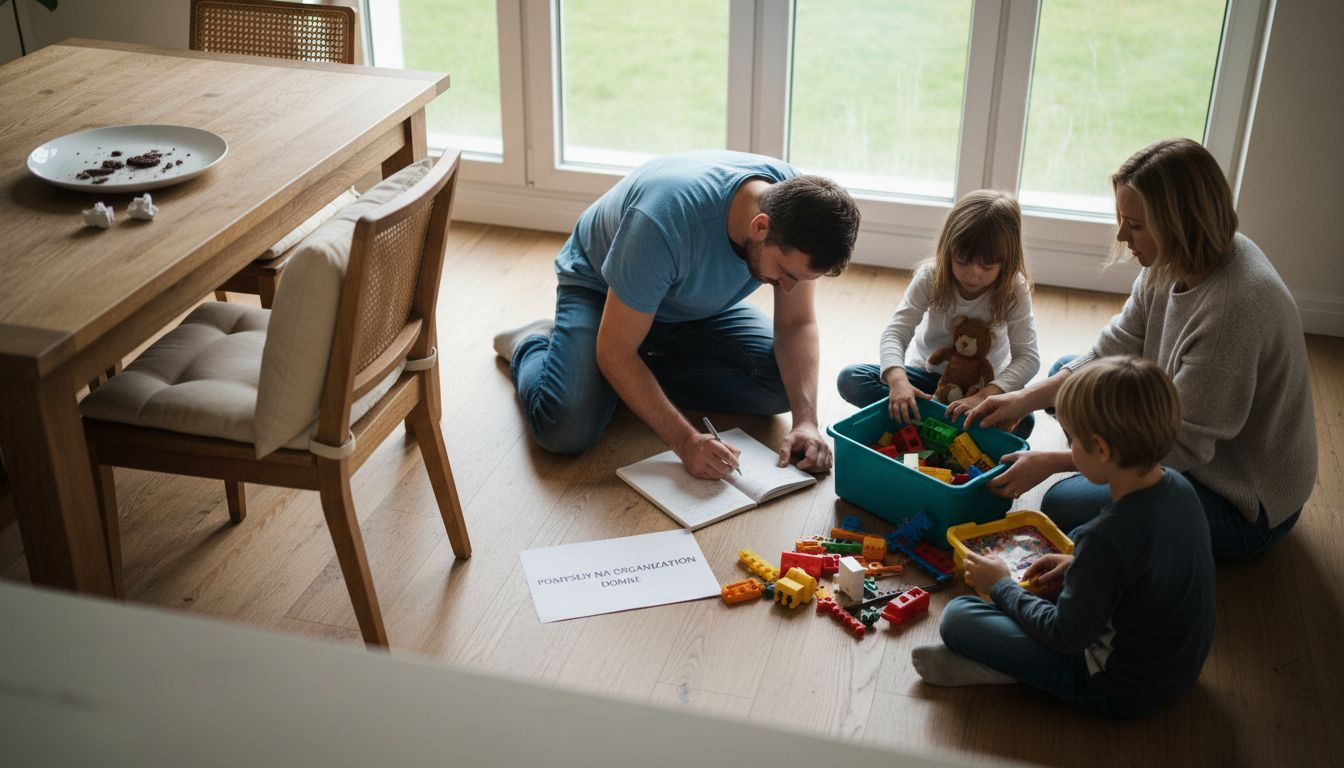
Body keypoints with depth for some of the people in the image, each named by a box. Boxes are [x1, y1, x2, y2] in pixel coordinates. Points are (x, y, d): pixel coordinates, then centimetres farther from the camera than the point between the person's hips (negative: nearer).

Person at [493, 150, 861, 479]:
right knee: (566, 430, -27)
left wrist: (806, 421, -29)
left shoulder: (793, 199, -25)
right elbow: (614, 354, -35)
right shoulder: (666, 221, -43)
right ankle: (532, 345, 7)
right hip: (599, 288, -5)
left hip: (700, 307, 5)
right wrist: (686, 441, -41)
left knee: (785, 384, -17)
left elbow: (797, 324, -15)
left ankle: (641, 377, -1)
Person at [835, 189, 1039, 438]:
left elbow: (1028, 357, -24)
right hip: (929, 374, 2)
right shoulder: (931, 277, -18)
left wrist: (984, 396, -41)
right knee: (850, 380, -20)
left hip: (982, 383, -2)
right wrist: (897, 379, -45)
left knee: (1021, 422, -35)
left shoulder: (1014, 291, -19)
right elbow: (895, 333, -23)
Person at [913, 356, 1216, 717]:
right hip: (1181, 666, 9)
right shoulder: (1178, 486, -8)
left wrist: (1001, 587, -6)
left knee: (957, 617, -13)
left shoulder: (1107, 538, -33)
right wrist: (1080, 564, 8)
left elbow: (1068, 636, -20)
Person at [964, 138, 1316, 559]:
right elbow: (1115, 350, 1)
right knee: (1067, 373, 11)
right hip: (1197, 441, 9)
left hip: (1247, 504, -9)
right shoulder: (1172, 263, -9)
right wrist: (1025, 399, -9)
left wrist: (1050, 462, -26)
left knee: (1064, 504, -18)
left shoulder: (1236, 306, -36)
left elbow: (1180, 445, -30)